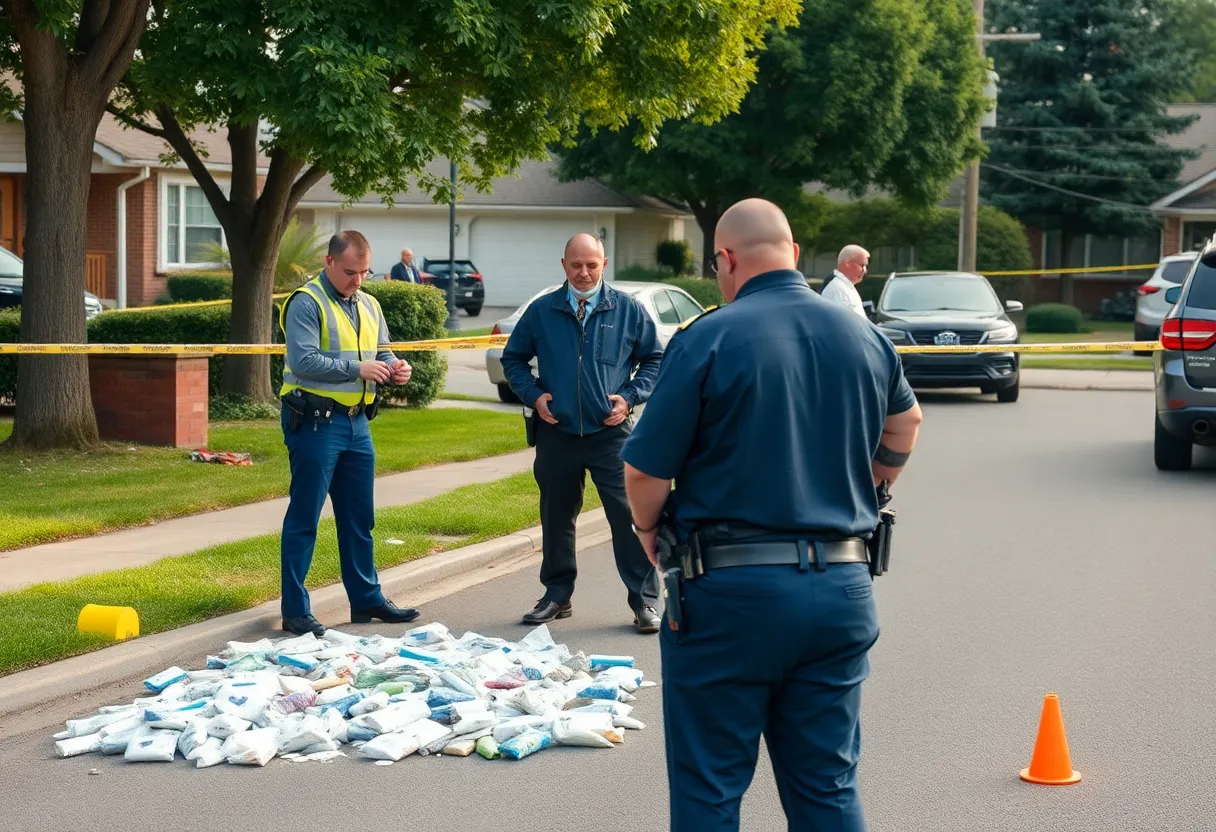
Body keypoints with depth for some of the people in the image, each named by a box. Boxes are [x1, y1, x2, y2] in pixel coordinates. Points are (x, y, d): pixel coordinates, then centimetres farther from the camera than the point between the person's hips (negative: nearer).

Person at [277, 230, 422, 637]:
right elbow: (303, 360, -19)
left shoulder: (368, 306, 15)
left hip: (356, 421, 8)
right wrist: (356, 369, -20)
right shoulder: (307, 303, -9)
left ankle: (366, 599, 25)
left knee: (359, 516, 15)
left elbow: (381, 352, 22)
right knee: (304, 517, -3)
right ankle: (294, 610, 1)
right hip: (315, 422, -8)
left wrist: (394, 367, -1)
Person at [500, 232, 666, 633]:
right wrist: (533, 394, 1)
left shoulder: (627, 310, 3)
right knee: (556, 518, 11)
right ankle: (557, 596, 24)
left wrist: (631, 397, -2)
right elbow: (513, 358, 16)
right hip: (556, 433, 2)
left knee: (629, 516, -7)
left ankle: (644, 600, 0)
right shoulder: (541, 311, 6)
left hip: (611, 434, -2)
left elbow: (654, 358, 11)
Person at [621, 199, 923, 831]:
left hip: (729, 589, -5)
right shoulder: (864, 337, 6)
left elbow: (644, 471, -10)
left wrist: (648, 529, 10)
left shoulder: (706, 340, -11)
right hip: (841, 589, 5)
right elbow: (905, 423, 26)